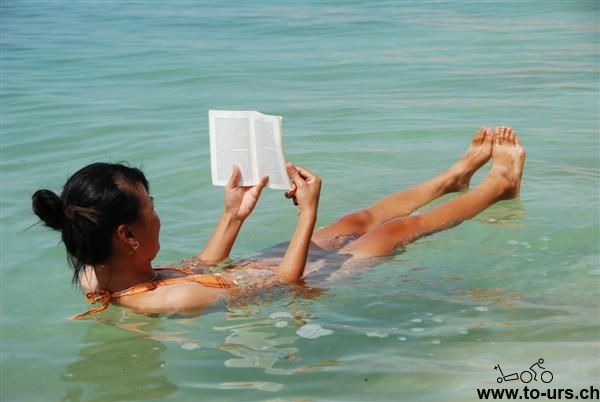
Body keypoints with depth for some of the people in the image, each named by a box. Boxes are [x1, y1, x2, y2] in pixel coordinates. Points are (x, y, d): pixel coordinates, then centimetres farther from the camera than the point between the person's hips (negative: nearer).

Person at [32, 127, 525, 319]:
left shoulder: (101, 279, -15)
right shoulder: (169, 301, -42)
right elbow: (285, 281, -29)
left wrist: (233, 217, 2)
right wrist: (309, 210, -21)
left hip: (258, 263, 8)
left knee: (361, 218, 23)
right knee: (396, 228, 12)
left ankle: (456, 175, 49)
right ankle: (499, 184, 40)